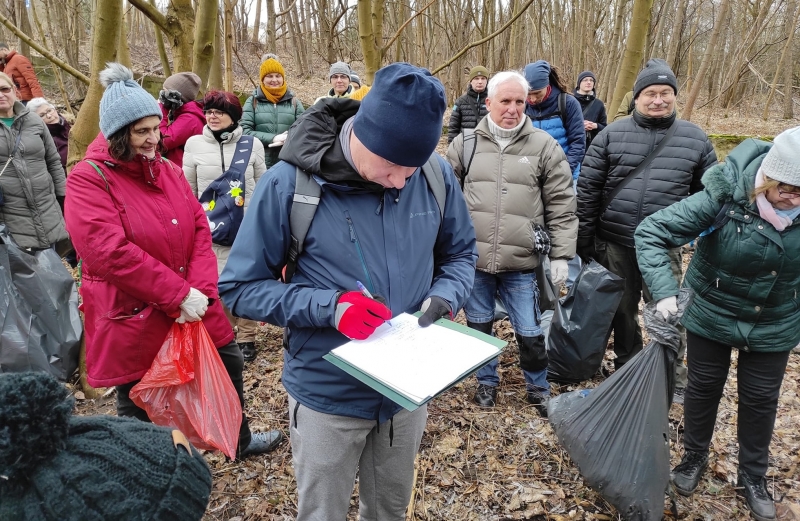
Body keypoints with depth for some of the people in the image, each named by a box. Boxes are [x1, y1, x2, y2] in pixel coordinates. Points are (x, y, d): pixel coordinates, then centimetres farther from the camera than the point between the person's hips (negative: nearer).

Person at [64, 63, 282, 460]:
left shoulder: (169, 171, 7)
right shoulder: (88, 180, -12)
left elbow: (200, 231, 1)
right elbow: (111, 253, -23)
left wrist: (200, 290, -14)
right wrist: (178, 295, -23)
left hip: (194, 308, 6)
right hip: (134, 322, -6)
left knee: (229, 368, 21)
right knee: (140, 412, 10)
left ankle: (240, 440, 47)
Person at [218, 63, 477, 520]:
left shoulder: (436, 175, -9)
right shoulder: (290, 184, -19)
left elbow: (460, 255, 6)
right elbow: (241, 288, -12)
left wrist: (443, 298, -15)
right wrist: (330, 306, -26)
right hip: (327, 394, -2)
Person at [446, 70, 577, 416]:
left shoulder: (544, 146, -1)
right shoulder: (465, 144, 3)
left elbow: (561, 207, 1)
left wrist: (561, 255, -3)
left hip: (521, 263, -1)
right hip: (471, 260, 2)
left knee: (530, 333, 9)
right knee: (479, 325, 17)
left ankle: (539, 388, 35)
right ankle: (487, 381, 41)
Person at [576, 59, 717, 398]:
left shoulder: (696, 139, 4)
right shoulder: (611, 135, -1)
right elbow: (587, 190, -1)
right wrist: (584, 241, -3)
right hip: (614, 245, 0)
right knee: (622, 312, 14)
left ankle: (674, 378, 26)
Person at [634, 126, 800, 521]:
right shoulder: (724, 198, -29)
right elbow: (650, 232, -30)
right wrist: (665, 292, -40)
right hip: (711, 314, -2)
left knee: (760, 399, 15)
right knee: (704, 387, 15)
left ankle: (753, 477, 38)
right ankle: (694, 458, 40)